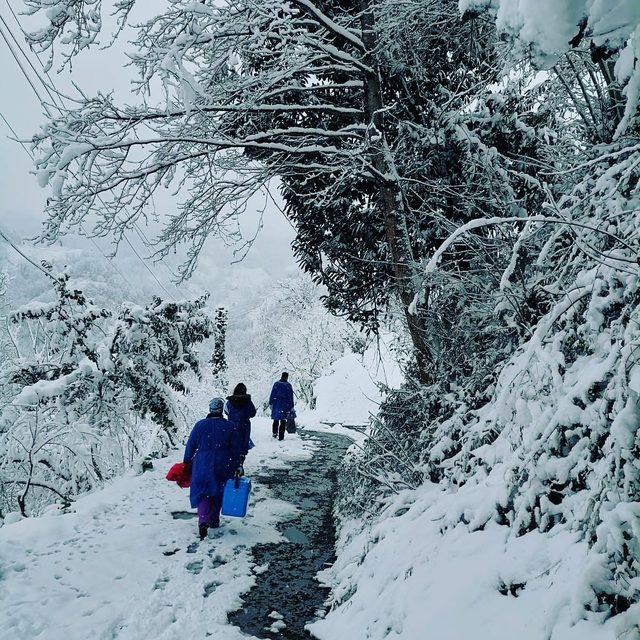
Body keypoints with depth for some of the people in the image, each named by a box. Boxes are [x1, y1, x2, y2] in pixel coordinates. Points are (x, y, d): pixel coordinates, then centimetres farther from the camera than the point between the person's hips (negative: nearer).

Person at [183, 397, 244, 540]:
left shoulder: (200, 425, -5)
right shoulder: (231, 427, -5)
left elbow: (190, 445, 2)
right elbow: (236, 449, -2)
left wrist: (186, 462, 14)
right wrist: (237, 466, 6)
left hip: (202, 466, -1)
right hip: (223, 468, 1)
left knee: (202, 493, 5)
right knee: (218, 493, 19)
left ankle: (203, 521, -16)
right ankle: (214, 520, 31)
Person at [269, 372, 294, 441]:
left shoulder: (276, 384, 0)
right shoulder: (288, 386, -3)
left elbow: (272, 394, 0)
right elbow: (291, 397, 0)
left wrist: (270, 403, 6)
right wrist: (291, 407, 5)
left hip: (276, 405, 2)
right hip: (285, 406, -1)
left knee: (276, 420, 18)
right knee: (283, 421, 3)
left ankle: (275, 433, 23)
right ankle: (281, 436, 0)